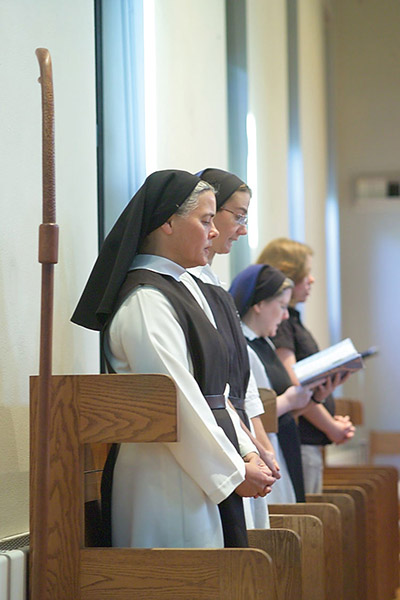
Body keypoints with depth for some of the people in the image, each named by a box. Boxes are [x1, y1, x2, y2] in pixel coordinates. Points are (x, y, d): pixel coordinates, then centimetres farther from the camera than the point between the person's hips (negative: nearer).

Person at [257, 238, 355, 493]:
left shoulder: (292, 319, 19)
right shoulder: (278, 320, -11)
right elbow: (291, 384, -17)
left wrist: (333, 420, 9)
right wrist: (331, 427, -8)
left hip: (310, 442, 10)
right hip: (297, 443, -10)